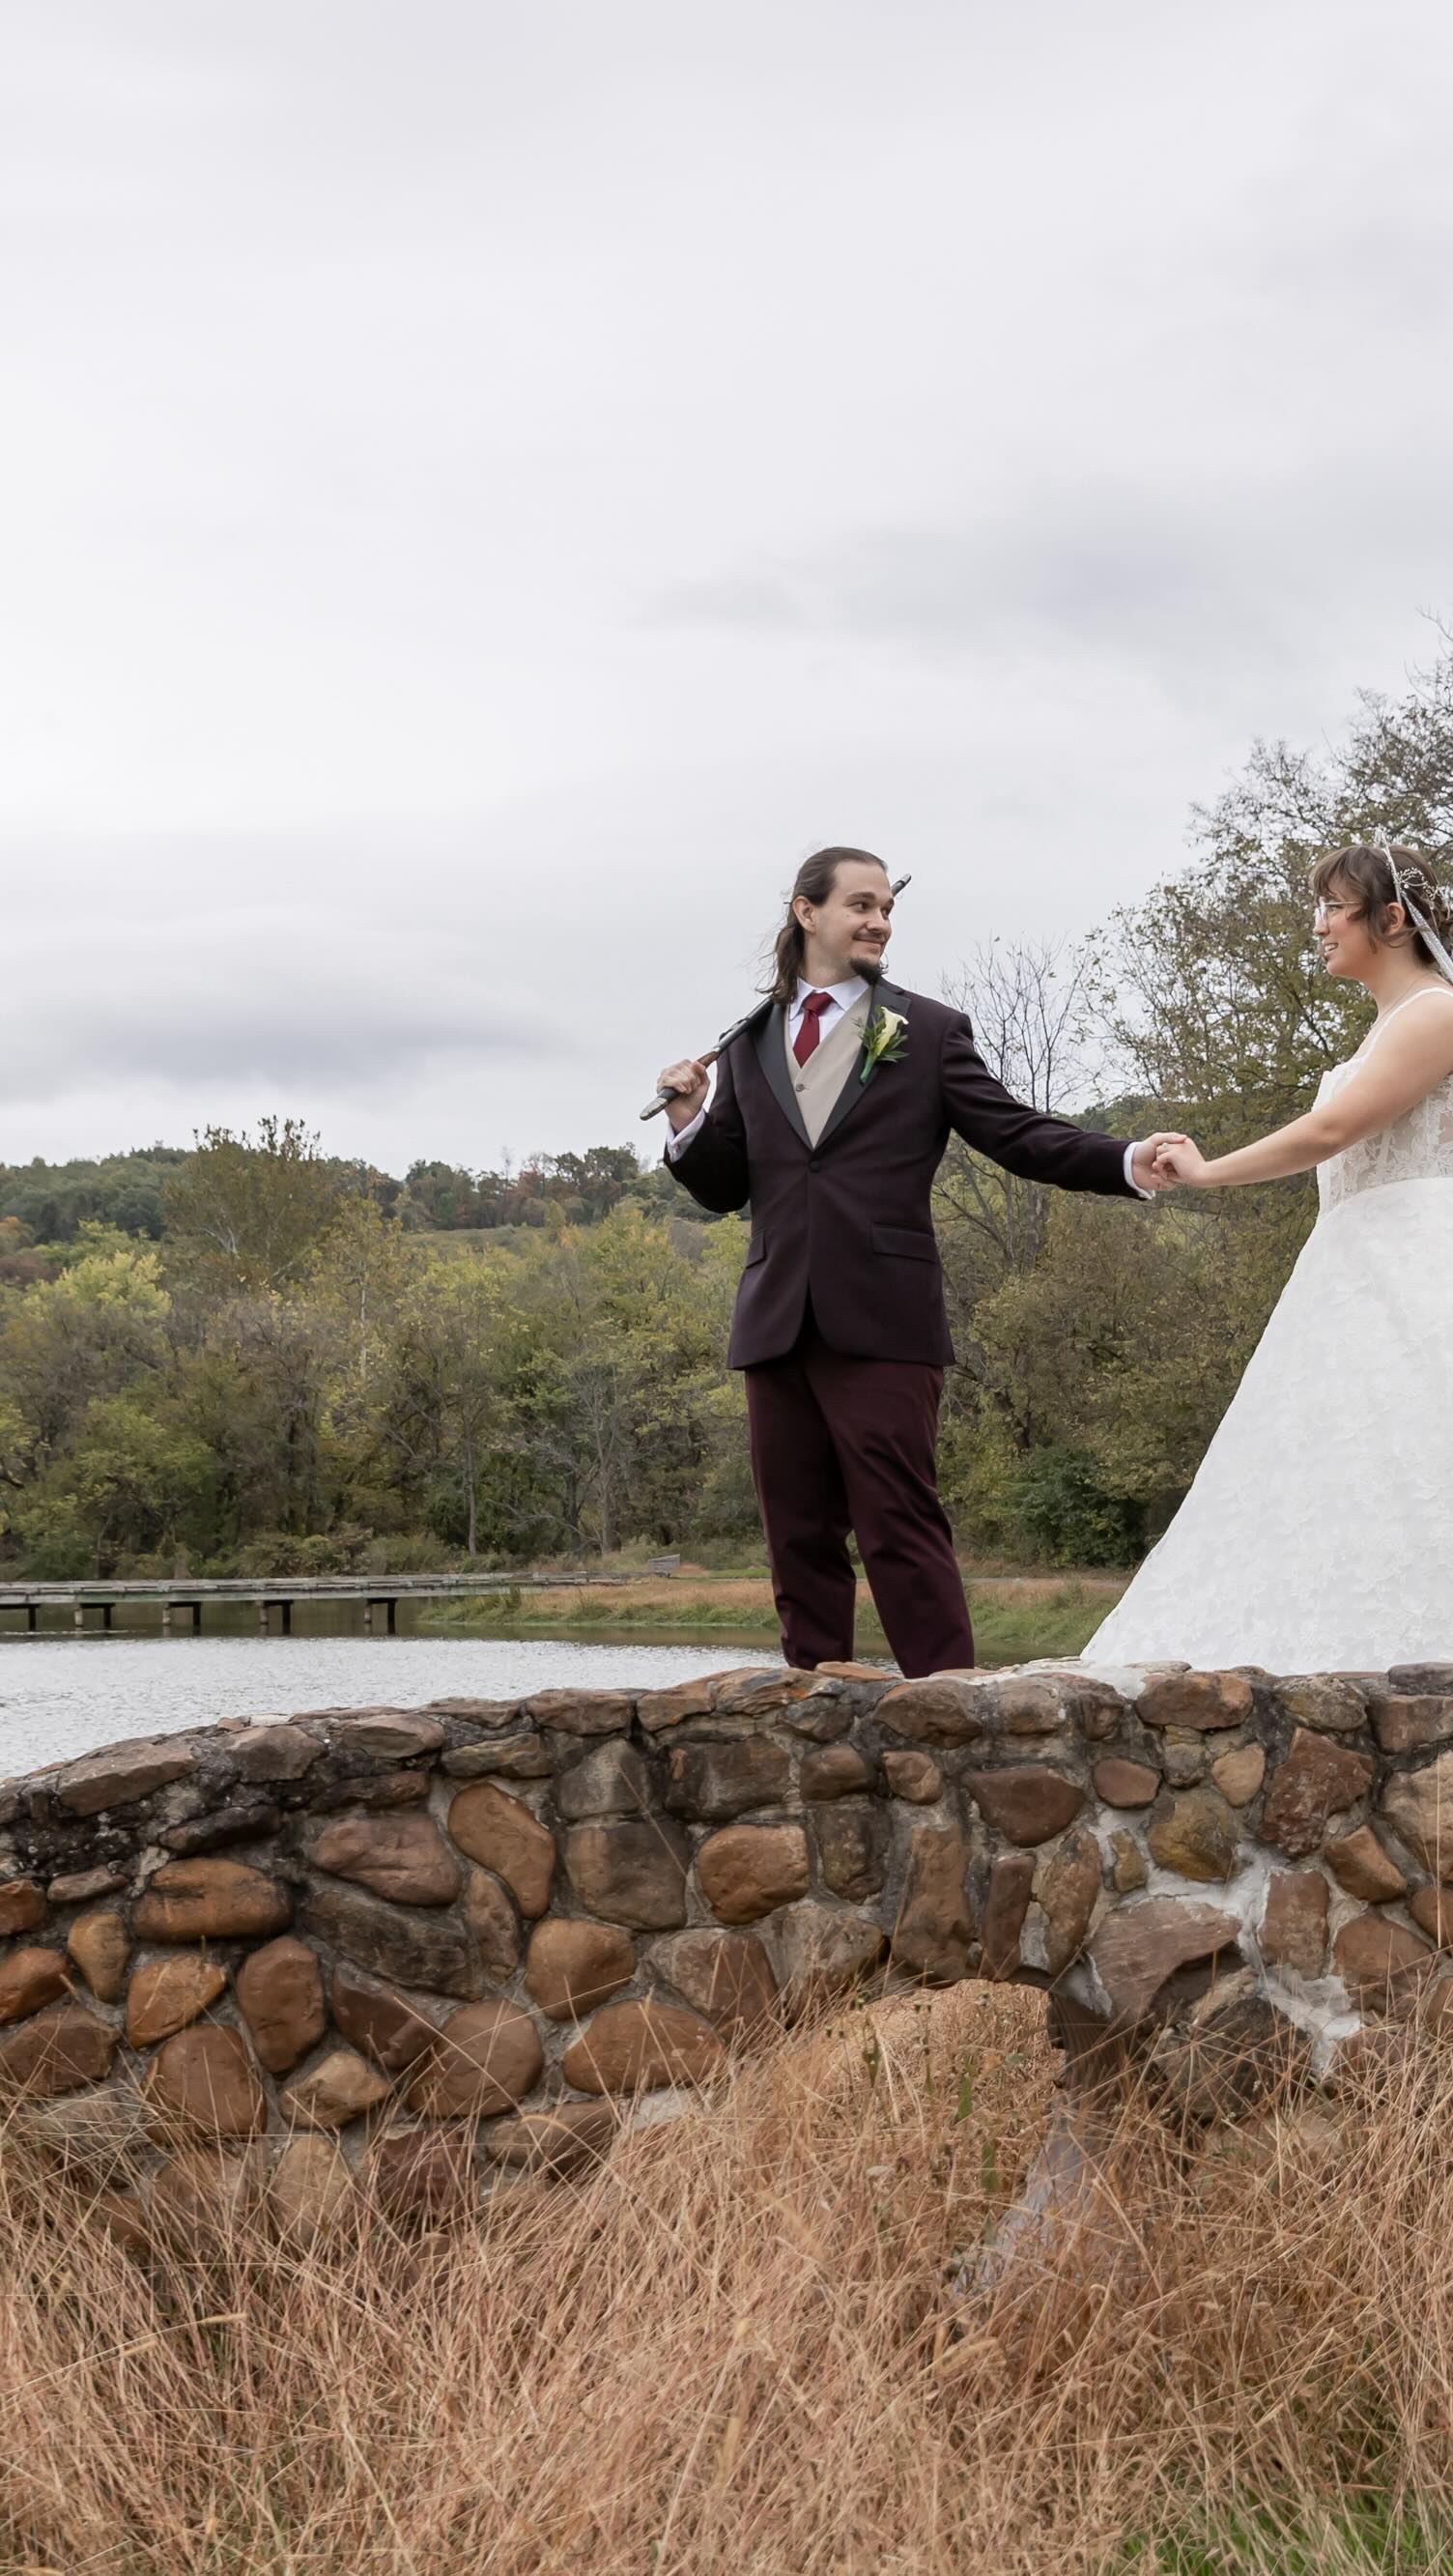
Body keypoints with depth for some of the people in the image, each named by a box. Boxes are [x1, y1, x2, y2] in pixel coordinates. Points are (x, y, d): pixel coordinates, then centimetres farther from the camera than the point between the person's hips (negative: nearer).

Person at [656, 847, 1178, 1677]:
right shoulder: (750, 1043, 16)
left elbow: (1016, 1134, 1)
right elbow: (724, 1189, 17)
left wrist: (1127, 1163, -14)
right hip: (777, 1323, 4)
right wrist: (691, 1121, -3)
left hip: (881, 1324, -4)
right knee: (799, 1536, 7)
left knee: (902, 1528, -8)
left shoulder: (929, 1032, 7)